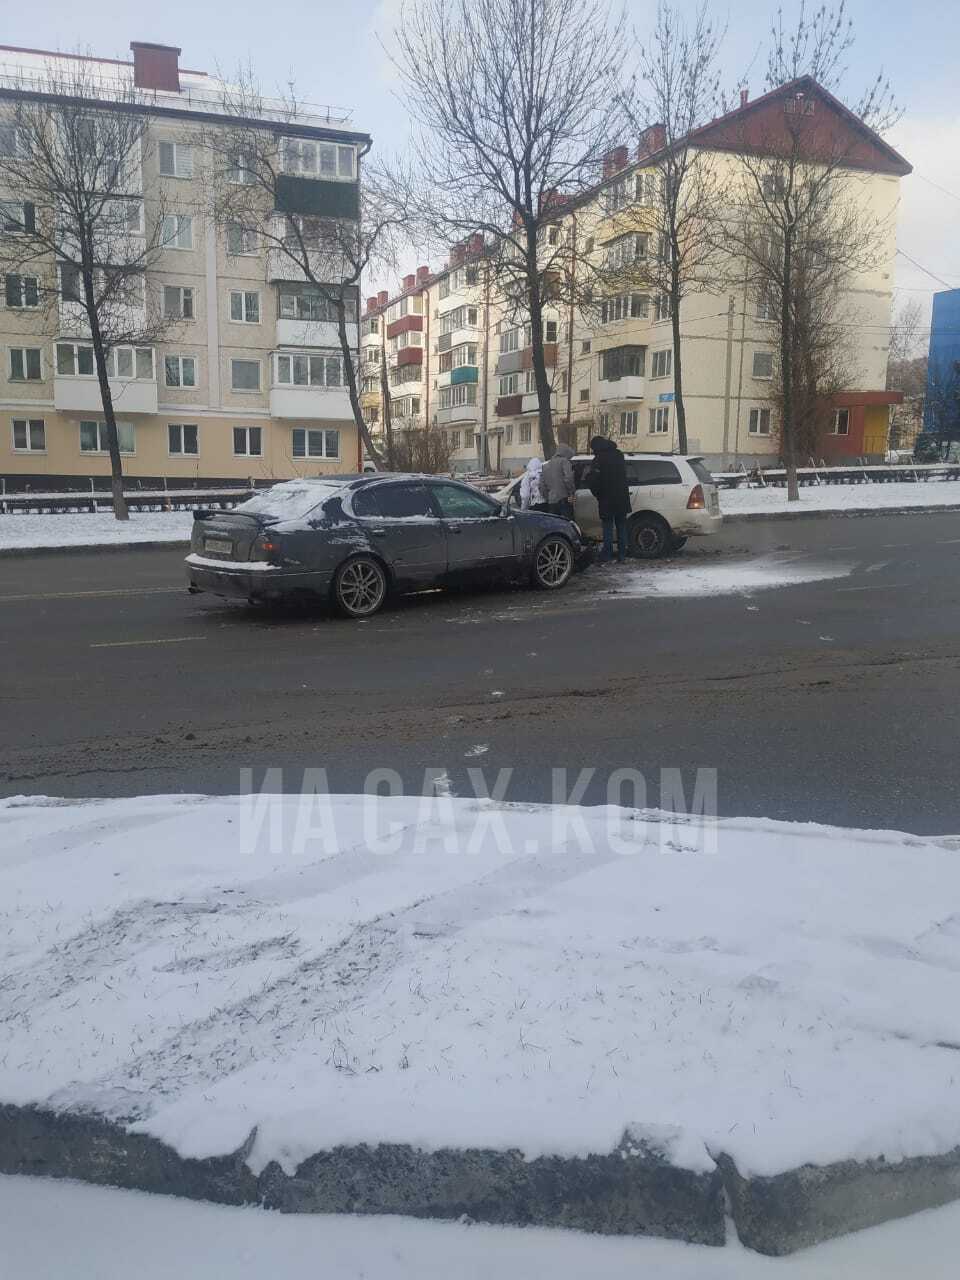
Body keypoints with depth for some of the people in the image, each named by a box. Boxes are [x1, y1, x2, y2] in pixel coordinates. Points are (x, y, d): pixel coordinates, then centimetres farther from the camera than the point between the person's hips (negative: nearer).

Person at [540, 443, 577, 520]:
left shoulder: (546, 465, 20)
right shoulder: (564, 461, -2)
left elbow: (542, 485, 19)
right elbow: (568, 478, -16)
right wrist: (572, 493, -10)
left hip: (551, 501, 6)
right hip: (564, 499, -6)